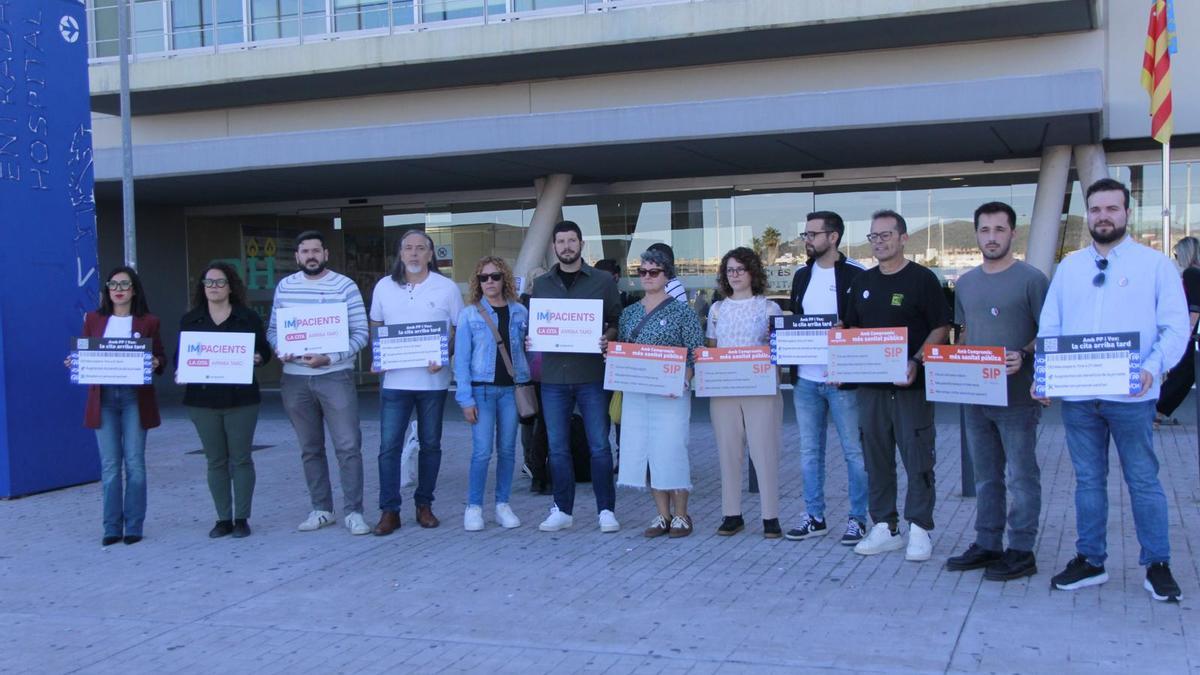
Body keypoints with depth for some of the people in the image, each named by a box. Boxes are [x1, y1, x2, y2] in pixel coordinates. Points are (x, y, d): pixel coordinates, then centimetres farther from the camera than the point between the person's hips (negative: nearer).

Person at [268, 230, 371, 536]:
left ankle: (354, 512, 3)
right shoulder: (284, 286, 8)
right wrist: (280, 349, -8)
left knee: (348, 446, -5)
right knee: (310, 449, 12)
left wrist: (330, 357, -18)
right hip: (295, 379, 4)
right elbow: (273, 328, 14)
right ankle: (321, 510, 22)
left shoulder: (345, 286, -4)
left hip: (335, 376, -4)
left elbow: (360, 334, -6)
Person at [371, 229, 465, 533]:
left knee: (430, 444, 9)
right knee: (389, 445, -3)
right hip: (394, 380, 1)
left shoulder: (447, 288, 1)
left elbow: (460, 329, 3)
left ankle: (424, 505, 21)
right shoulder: (384, 286, 7)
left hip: (433, 380, -1)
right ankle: (389, 511, 3)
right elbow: (375, 326, 15)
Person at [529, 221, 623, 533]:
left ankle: (606, 510, 8)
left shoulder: (603, 281, 4)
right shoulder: (541, 284, 12)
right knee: (557, 448, 7)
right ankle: (562, 510, 17)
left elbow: (617, 322, 6)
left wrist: (607, 338, -14)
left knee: (599, 446, -1)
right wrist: (530, 340, -4)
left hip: (591, 375, -3)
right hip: (554, 375, 3)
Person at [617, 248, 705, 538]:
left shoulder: (681, 312, -2)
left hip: (670, 394, -5)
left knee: (671, 451, -4)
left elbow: (697, 353, -6)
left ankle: (681, 516, 11)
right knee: (644, 453, 6)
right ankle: (662, 515, 18)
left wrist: (683, 381, -20)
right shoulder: (629, 313, 13)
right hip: (635, 392, 5)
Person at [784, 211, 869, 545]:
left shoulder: (856, 275, -7)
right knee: (810, 451, 11)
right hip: (805, 379, 6)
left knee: (854, 451, 2)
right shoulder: (802, 276, 12)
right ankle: (814, 517, 20)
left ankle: (857, 518, 12)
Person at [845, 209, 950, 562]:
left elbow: (941, 328, -7)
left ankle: (919, 529, 6)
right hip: (870, 385, 6)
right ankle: (883, 527, 18)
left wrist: (915, 362, -20)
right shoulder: (862, 282, 13)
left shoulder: (922, 279, -3)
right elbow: (851, 330, 19)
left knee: (918, 460, -2)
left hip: (912, 386, -5)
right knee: (876, 460, 9)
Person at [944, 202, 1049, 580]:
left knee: (1021, 475, 1)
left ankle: (1021, 552, 9)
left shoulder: (1031, 279, -7)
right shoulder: (966, 283, 13)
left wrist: (1024, 357, -23)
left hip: (1017, 395, -6)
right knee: (986, 475, 14)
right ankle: (987, 545, 24)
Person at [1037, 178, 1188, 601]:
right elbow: (1049, 327, 10)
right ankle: (1089, 560, 22)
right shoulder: (1069, 267, 12)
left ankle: (1157, 565, 15)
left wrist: (1153, 365, -23)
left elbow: (1176, 328, -5)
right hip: (1077, 396, 4)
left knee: (1143, 481, 3)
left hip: (1130, 396, -3)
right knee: (1088, 480, 12)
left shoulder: (1155, 265, 1)